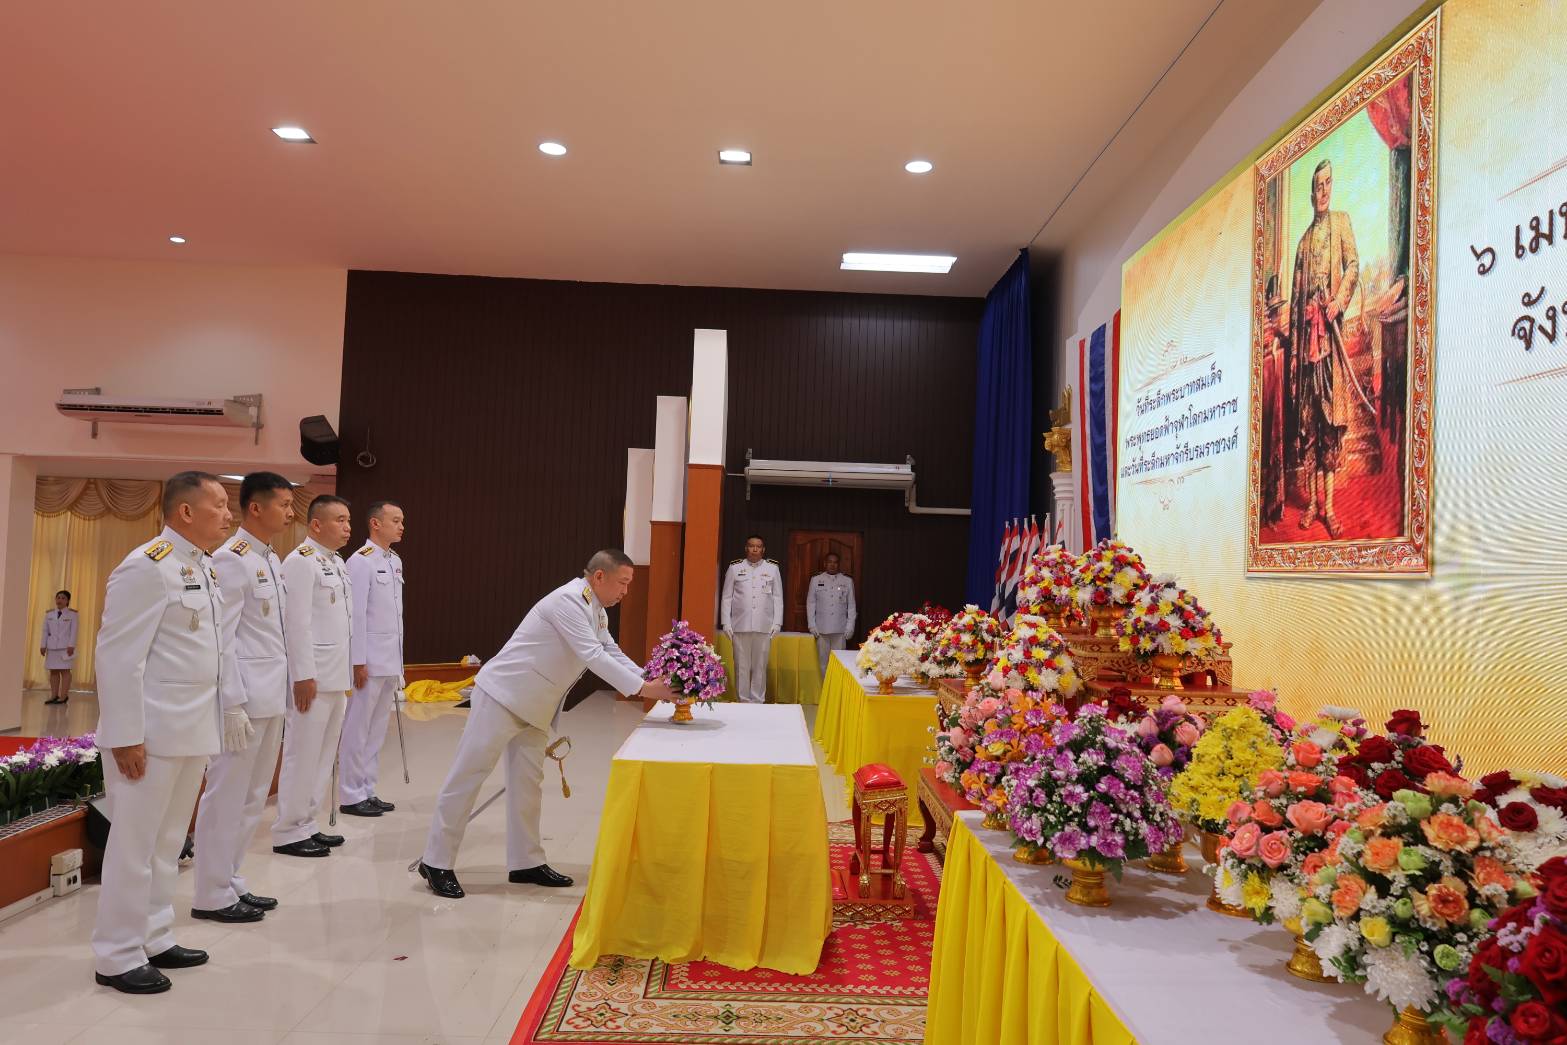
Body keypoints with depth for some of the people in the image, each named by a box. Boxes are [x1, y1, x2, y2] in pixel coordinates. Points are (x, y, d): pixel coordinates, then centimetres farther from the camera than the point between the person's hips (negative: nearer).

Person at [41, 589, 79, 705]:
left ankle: (64, 696, -5)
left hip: (65, 647, -4)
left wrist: (71, 645, -12)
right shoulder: (49, 614, 11)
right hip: (52, 647, 4)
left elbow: (73, 631, -4)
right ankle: (54, 695, 8)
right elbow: (45, 631, 11)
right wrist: (43, 645, 4)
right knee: (53, 671, 4)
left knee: (65, 670, -6)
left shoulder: (72, 614, 1)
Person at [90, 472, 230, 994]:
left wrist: (211, 719, 15)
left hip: (193, 730, 8)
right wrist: (125, 737, -18)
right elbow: (118, 655, -17)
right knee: (135, 844, 2)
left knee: (168, 843, 16)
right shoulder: (147, 567, -14)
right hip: (151, 734, -8)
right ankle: (117, 957, 15)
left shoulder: (205, 568, 12)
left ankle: (155, 940, 28)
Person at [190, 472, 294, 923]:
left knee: (253, 796, 14)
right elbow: (221, 638, -16)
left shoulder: (272, 560, 13)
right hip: (245, 698, -9)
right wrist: (232, 705, -18)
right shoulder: (231, 560, -13)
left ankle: (231, 883, 25)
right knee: (226, 796, 0)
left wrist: (282, 692, 15)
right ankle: (213, 896, 11)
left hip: (271, 696, 9)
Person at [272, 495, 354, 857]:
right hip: (313, 676, -9)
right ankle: (288, 833, 8)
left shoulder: (337, 562, 14)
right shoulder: (301, 561, -12)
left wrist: (346, 673, 16)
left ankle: (306, 824, 23)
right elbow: (297, 622, -17)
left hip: (336, 677, 9)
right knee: (302, 755, -2)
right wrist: (304, 676, -20)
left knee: (324, 756, 14)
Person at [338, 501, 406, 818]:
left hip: (391, 660, 8)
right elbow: (356, 614, -14)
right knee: (357, 730, 1)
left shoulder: (396, 561, 12)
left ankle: (367, 791, 20)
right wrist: (358, 661, -16)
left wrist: (399, 659, 15)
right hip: (369, 660, -8)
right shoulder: (360, 561, -11)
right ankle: (350, 796, 9)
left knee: (377, 730, 12)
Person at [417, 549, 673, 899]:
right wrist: (641, 688, -29)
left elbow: (611, 653, 10)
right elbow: (592, 656, -28)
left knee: (528, 781, 12)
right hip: (503, 696, -10)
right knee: (468, 775, -1)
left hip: (533, 706, 10)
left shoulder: (596, 612, 8)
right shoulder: (568, 601, -22)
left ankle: (526, 862, 21)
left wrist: (654, 680, -3)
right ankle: (437, 862, 8)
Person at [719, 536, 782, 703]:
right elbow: (726, 597, 6)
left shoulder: (772, 568, 7)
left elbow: (778, 597, 7)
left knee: (760, 666, 4)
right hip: (740, 625, 0)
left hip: (764, 626, 0)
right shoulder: (735, 567, 5)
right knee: (741, 666, 3)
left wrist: (777, 622, 0)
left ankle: (757, 702, 13)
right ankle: (743, 701, 12)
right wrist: (726, 623, 0)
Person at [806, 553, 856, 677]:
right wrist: (812, 625, 0)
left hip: (840, 629, 0)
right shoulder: (816, 580, 6)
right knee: (822, 659, 3)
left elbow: (851, 605, 8)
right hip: (822, 628, 0)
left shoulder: (847, 582, 6)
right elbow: (810, 603, 6)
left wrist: (850, 626, 1)